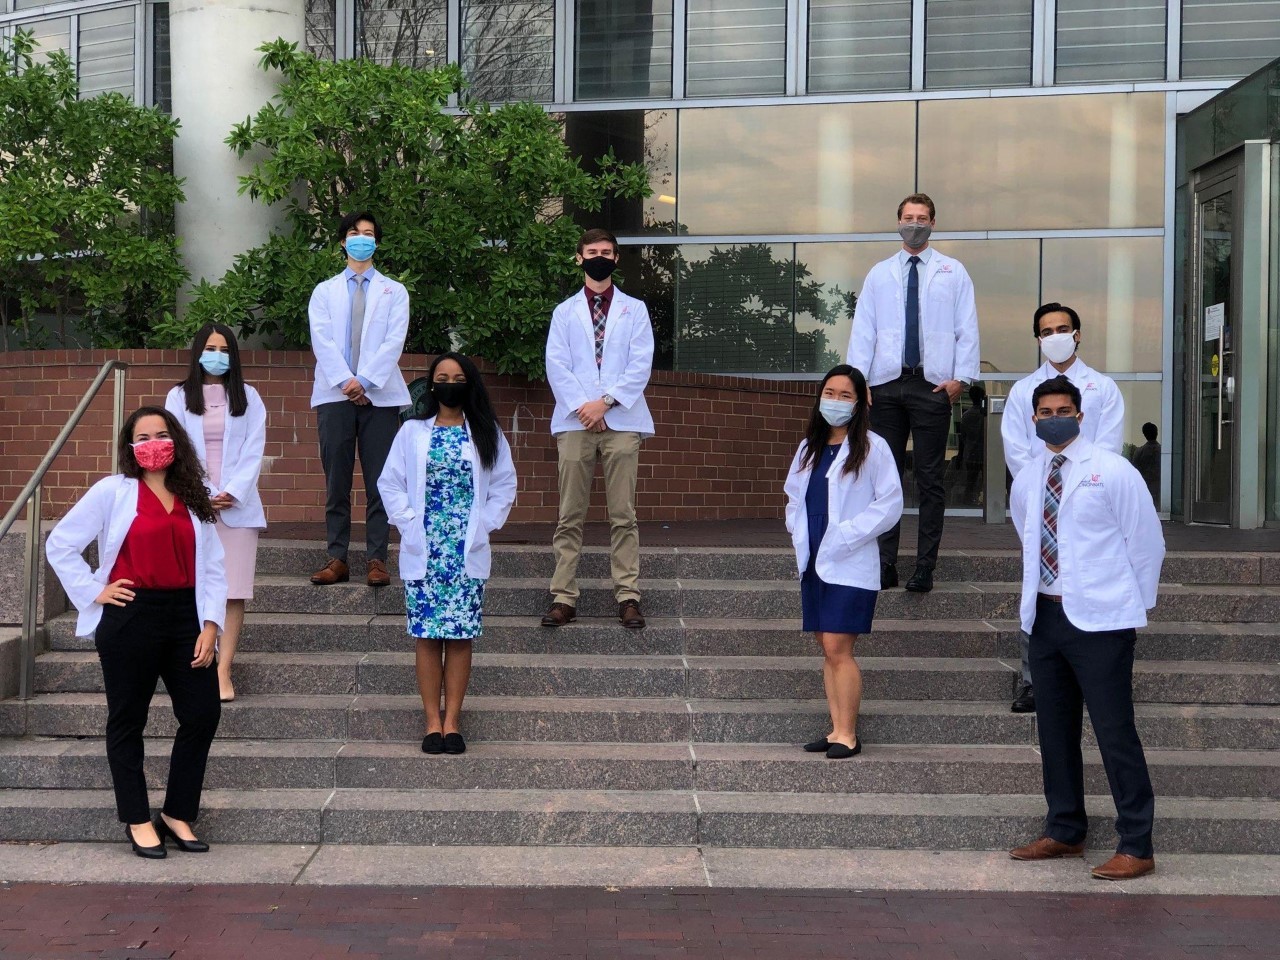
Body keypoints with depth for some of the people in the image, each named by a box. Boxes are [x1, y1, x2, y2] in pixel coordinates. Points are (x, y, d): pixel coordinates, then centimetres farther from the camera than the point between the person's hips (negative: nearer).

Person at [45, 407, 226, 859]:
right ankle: (138, 822, 17)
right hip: (130, 618, -4)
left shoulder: (193, 500, 11)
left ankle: (177, 815, 17)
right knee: (128, 721, 5)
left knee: (203, 715, 1)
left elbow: (213, 566, 7)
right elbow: (60, 544, -2)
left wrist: (210, 624, -3)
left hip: (184, 616, 4)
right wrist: (93, 591, -6)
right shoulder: (113, 491, -1)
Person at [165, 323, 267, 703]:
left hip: (238, 505, 0)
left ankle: (223, 671, -6)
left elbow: (253, 451, 3)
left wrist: (232, 493, -10)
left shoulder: (247, 397, 10)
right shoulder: (179, 397, 9)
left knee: (233, 591, -5)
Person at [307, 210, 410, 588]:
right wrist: (345, 381, -12)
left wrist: (365, 380, -12)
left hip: (380, 396, -1)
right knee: (336, 482, 0)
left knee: (379, 481, -3)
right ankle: (337, 559, 4)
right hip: (335, 395, 1)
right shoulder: (325, 291, 15)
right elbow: (321, 340, 2)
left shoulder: (394, 292, 13)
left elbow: (394, 341, 0)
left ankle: (377, 560, 0)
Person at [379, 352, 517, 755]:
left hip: (468, 552, 0)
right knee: (427, 635, -1)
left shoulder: (487, 435, 7)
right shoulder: (412, 433, 6)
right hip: (423, 551, 0)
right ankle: (432, 722, 4)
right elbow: (390, 483, 6)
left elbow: (504, 485, 8)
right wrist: (409, 524, -4)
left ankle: (452, 721, 5)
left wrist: (483, 525, -2)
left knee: (460, 635, 0)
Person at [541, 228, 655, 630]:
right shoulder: (565, 312, 16)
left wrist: (606, 402, -10)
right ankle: (563, 597, 0)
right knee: (570, 516, -1)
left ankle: (628, 596, 0)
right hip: (575, 422, 1)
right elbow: (556, 366, 4)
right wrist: (581, 407, -11)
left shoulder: (634, 310, 13)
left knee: (623, 514, -2)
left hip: (621, 420, -1)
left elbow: (641, 364, 2)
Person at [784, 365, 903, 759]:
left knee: (838, 649, -10)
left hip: (850, 565, -6)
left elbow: (891, 504, -9)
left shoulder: (872, 447, -6)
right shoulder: (809, 447, 12)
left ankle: (848, 735, -3)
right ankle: (837, 730, 15)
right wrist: (798, 531, 5)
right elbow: (793, 495, 23)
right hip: (813, 562, 7)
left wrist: (847, 534, -14)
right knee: (828, 650, 9)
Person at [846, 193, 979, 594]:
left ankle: (925, 568, 6)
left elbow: (967, 328, 4)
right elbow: (863, 330, 8)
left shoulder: (953, 272, 8)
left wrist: (960, 377, -7)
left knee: (930, 480, 1)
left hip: (933, 385, -2)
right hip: (886, 385, 2)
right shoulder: (879, 274, 13)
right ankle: (885, 565, 5)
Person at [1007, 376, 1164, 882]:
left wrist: (1134, 605, 2)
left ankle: (1136, 846, 0)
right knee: (1054, 730, 11)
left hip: (1099, 620, -6)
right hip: (1045, 615, 6)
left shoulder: (1112, 471, -6)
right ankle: (1064, 832, 23)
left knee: (1115, 732, -6)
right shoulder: (1026, 481, 11)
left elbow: (1147, 541, -2)